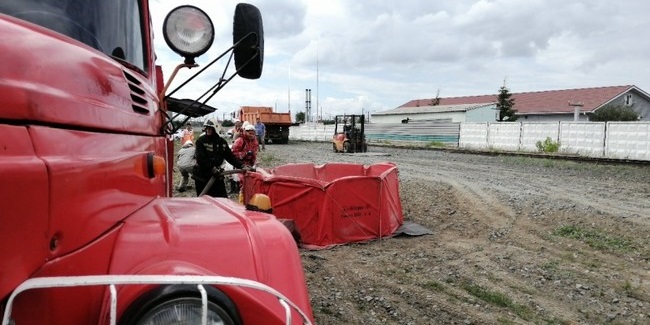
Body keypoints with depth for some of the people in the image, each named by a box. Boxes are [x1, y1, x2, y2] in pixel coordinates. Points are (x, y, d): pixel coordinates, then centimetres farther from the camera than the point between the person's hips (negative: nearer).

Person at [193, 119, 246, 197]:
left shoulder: (222, 142, 4)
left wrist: (241, 166, -9)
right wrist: (213, 169, -27)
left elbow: (230, 156, 4)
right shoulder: (201, 141, -9)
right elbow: (201, 158, -19)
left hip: (217, 175, 3)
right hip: (202, 176, -3)